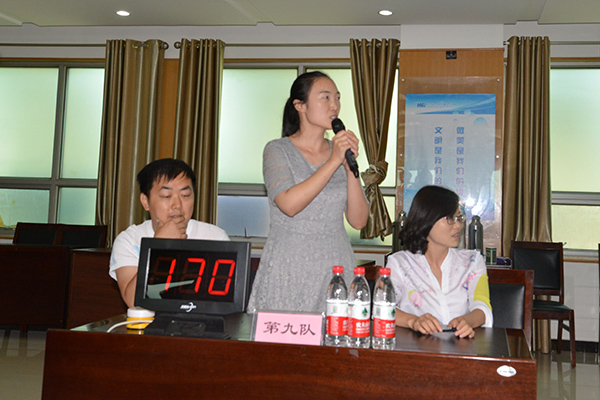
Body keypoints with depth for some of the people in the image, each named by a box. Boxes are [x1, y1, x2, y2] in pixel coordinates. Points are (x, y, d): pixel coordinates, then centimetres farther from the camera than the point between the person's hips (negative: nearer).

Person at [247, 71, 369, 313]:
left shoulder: (341, 151, 9)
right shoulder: (278, 150, 0)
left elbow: (358, 221, 3)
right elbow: (289, 204, -18)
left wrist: (350, 166, -7)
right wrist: (333, 162, -15)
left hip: (336, 266, 3)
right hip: (289, 270, -3)